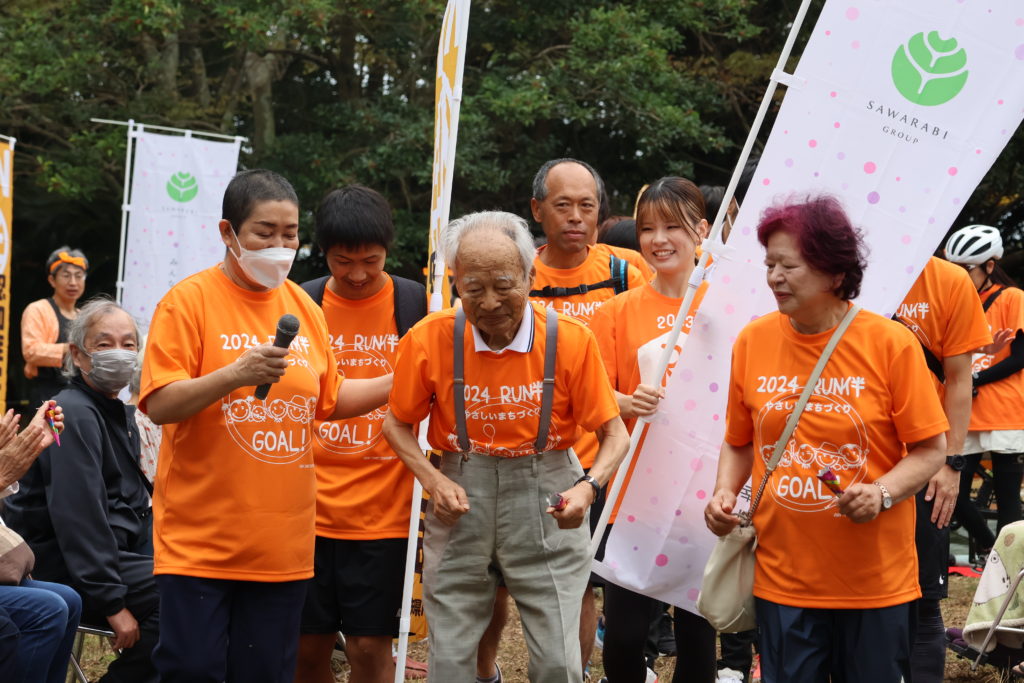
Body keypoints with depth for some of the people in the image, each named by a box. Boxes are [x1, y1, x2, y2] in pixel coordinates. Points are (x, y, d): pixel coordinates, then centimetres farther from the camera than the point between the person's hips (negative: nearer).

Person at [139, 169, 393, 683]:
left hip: (282, 541, 5)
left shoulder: (303, 307, 10)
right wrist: (235, 375, -27)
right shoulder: (189, 301, -7)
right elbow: (159, 405, -15)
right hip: (200, 540, -5)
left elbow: (327, 400, 21)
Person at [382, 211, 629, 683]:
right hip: (463, 497, 1)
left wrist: (589, 486, -22)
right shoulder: (429, 339, -8)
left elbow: (613, 435, -3)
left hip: (544, 501, -1)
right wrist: (433, 481, -10)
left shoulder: (571, 340, -11)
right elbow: (397, 424, 7)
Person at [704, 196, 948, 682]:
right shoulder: (752, 341, 1)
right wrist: (725, 493, -4)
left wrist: (882, 493, -21)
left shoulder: (890, 343, -9)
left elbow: (930, 450, -5)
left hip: (875, 581, -2)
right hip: (782, 578, 2)